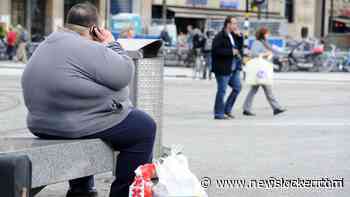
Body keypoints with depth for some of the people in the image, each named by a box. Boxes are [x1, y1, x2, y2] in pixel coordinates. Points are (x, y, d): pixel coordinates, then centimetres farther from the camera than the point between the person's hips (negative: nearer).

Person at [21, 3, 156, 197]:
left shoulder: (44, 46, 11)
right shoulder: (88, 49, -20)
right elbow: (124, 74, -16)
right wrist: (111, 44, -5)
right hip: (84, 126, -10)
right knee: (145, 127, 7)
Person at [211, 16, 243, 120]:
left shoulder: (234, 35, 14)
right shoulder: (220, 36, -13)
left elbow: (240, 47, 15)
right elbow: (216, 50, -22)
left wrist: (239, 36, 0)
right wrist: (231, 52, -19)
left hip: (234, 68, 8)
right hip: (223, 68, -8)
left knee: (237, 88, 9)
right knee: (222, 91, -2)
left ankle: (227, 109, 21)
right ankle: (219, 113, 6)